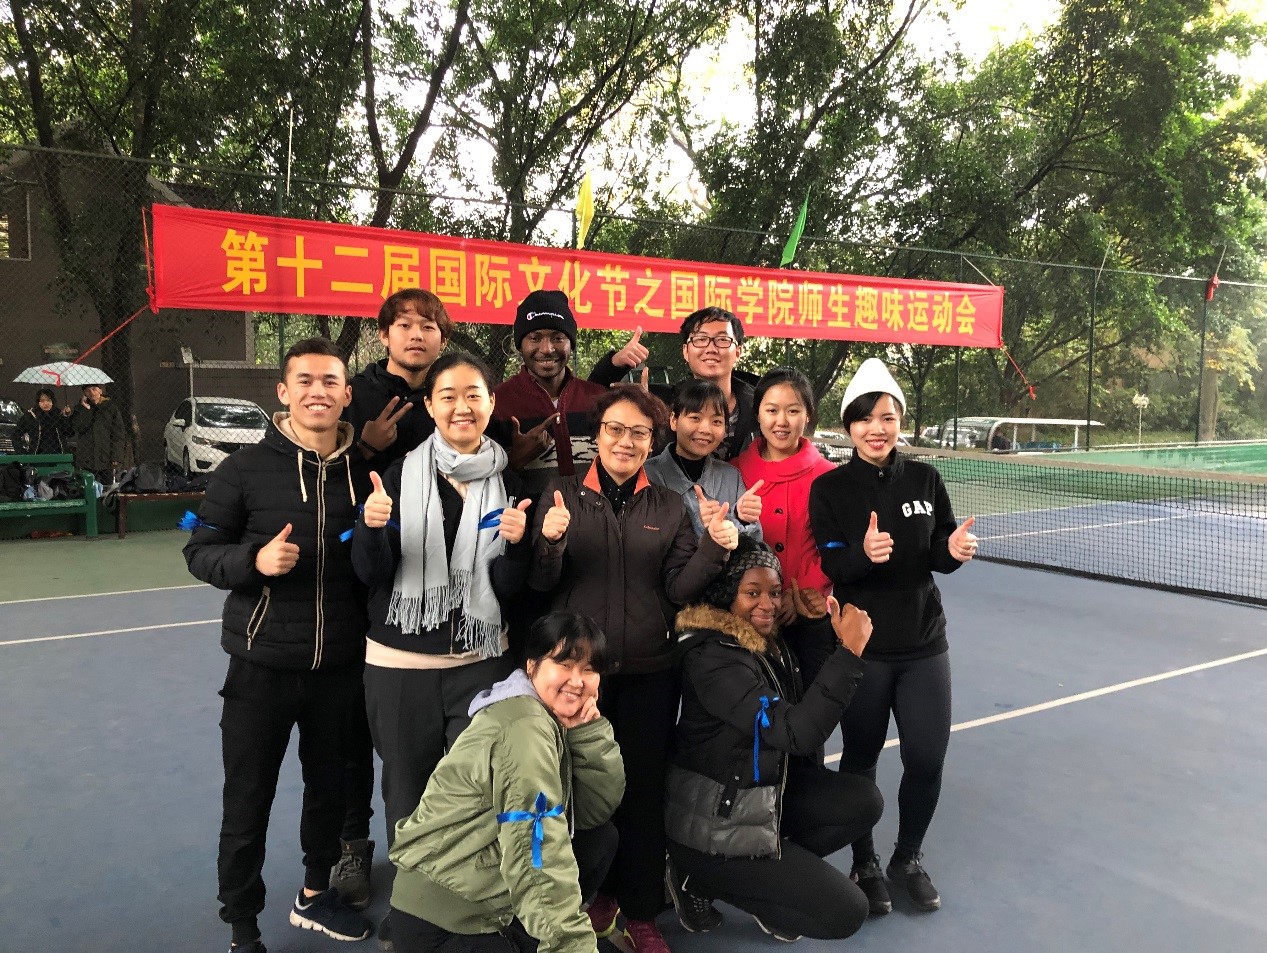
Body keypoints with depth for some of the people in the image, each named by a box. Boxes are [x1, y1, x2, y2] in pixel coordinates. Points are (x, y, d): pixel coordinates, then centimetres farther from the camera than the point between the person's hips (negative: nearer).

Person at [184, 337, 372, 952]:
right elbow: (200, 552, -5)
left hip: (341, 665, 3)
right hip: (262, 665, -2)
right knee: (248, 803, 10)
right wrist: (253, 560, -22)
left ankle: (315, 896, 43)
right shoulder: (245, 469, -7)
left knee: (330, 787, 19)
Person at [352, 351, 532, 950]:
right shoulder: (401, 474, -3)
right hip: (400, 664, 0)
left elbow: (509, 586, 0)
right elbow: (372, 574, -4)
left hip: (479, 662, 1)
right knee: (406, 788, 11)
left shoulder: (507, 484, 1)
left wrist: (516, 542, -19)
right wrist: (372, 527, -23)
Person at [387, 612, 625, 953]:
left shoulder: (555, 719, 6)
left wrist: (588, 729, -11)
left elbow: (598, 809, 0)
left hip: (488, 905, 9)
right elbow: (538, 851, -27)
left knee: (603, 838, 5)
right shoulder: (524, 725, -21)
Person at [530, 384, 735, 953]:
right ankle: (597, 893, 34)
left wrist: (714, 548, -16)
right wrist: (550, 543, -22)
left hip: (648, 672, 1)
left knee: (644, 789, 9)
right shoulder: (564, 495, 0)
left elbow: (679, 589, 0)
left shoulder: (669, 507, 5)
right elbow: (541, 585, -3)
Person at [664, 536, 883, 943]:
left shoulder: (766, 638, 0)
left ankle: (770, 867, 5)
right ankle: (703, 879, 5)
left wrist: (817, 622, -7)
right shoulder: (712, 658, -26)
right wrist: (850, 651, -31)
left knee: (863, 800, -5)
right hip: (716, 827, -8)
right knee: (847, 912, -5)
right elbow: (798, 732, -30)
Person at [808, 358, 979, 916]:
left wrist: (954, 549, -14)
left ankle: (908, 857, 33)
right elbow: (828, 567, -12)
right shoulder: (828, 489, -7)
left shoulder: (925, 480, 1)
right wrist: (863, 554, -32)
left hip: (923, 642, 3)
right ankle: (865, 864, 33)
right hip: (860, 645, -2)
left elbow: (939, 555, 8)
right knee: (860, 758, 9)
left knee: (927, 759, 6)